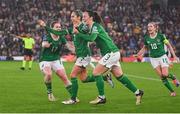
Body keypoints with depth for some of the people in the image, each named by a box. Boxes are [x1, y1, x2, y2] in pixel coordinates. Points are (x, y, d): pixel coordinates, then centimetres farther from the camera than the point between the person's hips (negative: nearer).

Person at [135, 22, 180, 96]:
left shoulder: (161, 36, -11)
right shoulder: (146, 38, -2)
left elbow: (169, 46, -3)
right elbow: (144, 48, 14)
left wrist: (174, 56, -7)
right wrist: (137, 55, 2)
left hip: (162, 57, -3)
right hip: (153, 59, 3)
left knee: (165, 74, -17)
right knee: (161, 76, -6)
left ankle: (174, 78, 18)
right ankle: (172, 91, 7)